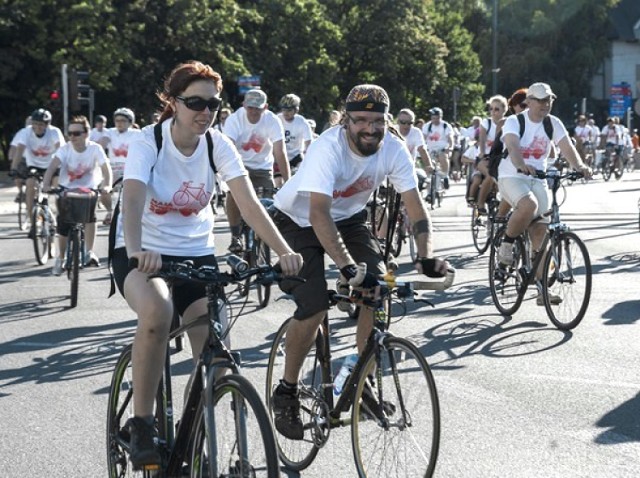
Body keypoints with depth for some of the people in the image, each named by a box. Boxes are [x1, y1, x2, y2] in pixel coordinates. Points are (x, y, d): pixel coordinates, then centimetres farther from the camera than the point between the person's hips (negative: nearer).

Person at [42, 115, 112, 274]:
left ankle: (90, 252, -10)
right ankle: (60, 258, 14)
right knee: (63, 224, -5)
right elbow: (52, 167, -30)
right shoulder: (65, 149, -17)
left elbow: (106, 168, -23)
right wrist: (46, 184, -48)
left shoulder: (95, 149, -16)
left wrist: (107, 185, -42)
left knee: (89, 214, -24)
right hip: (66, 189, 1)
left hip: (87, 189, -1)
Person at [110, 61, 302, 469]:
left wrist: (284, 252, -35)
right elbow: (133, 201, -33)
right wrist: (136, 252, -53)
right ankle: (141, 426, -22)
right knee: (158, 310, -37)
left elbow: (249, 203, -19)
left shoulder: (219, 145, -9)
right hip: (143, 254, -3)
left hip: (197, 254, 4)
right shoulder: (148, 143, -18)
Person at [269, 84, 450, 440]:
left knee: (378, 288, -16)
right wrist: (348, 267, -53)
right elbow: (319, 215, -42)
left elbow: (415, 205, -19)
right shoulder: (329, 147, -34)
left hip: (349, 216, 5)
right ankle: (287, 392, 0)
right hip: (300, 219, -5)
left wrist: (427, 255, -36)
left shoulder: (394, 149, -19)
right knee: (314, 306, -20)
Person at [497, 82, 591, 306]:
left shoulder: (553, 123, 2)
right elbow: (513, 146, -28)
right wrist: (523, 166, -48)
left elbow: (566, 146, -11)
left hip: (537, 180, 4)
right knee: (529, 205, -37)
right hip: (511, 178, -4)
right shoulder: (514, 122, -10)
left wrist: (579, 166, -31)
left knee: (541, 232, -4)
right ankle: (507, 244, -11)